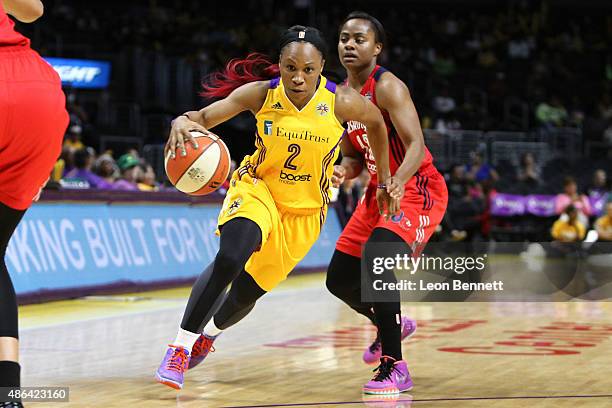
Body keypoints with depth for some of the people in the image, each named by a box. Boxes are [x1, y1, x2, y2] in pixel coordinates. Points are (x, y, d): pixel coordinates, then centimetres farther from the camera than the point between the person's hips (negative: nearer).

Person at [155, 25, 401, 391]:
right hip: (257, 187, -1)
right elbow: (205, 117, -22)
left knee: (248, 291, 9)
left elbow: (376, 122, 0)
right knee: (229, 258, -31)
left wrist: (385, 178, 5)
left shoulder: (341, 103, -20)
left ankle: (211, 332, 44)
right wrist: (183, 122, -45)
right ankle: (181, 345, -19)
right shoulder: (260, 93, -19)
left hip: (305, 210, 1)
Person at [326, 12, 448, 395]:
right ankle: (392, 325, 40)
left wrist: (396, 183, -46)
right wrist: (344, 170, -9)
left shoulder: (388, 87, -18)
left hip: (418, 189, -9)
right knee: (340, 279, 10)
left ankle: (395, 367, -23)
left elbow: (416, 146, -28)